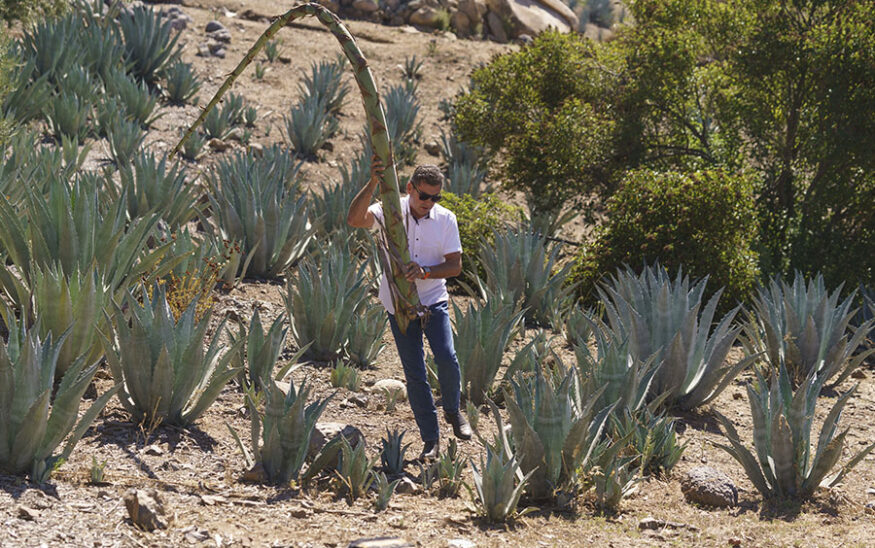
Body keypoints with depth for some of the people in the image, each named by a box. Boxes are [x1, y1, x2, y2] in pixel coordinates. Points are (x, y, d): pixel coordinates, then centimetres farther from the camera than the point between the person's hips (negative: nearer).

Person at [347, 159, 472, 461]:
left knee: (446, 358, -17)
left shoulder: (445, 219, -2)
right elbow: (355, 219, -26)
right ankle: (431, 438, 11)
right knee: (414, 374, 1)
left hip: (433, 300, 0)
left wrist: (425, 272, -19)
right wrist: (373, 184, -37)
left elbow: (455, 265, -2)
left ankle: (453, 411, 12)